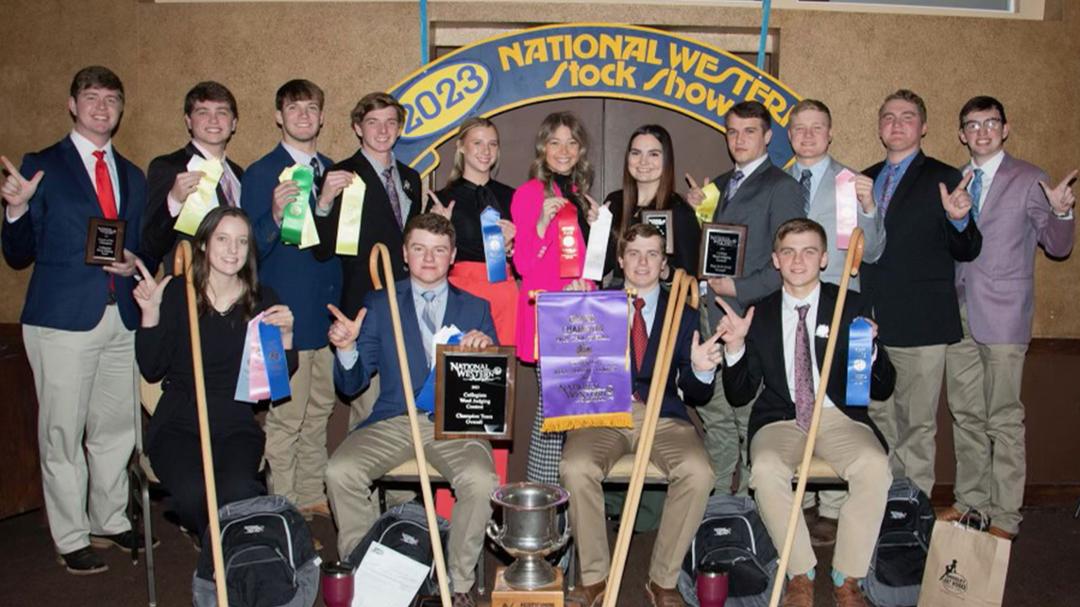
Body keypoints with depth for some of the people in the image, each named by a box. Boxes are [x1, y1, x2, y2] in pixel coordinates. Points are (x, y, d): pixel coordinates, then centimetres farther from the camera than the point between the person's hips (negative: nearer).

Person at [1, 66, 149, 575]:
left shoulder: (133, 177, 15)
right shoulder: (41, 167, 1)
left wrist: (135, 264, -4)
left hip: (123, 317, 4)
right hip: (63, 319, -4)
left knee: (116, 428, 13)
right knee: (63, 434, 3)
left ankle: (110, 521, 29)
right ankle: (72, 539, 16)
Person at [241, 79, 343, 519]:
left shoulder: (333, 173, 13)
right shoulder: (261, 174, -5)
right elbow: (253, 249, -12)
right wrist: (276, 216, -28)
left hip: (327, 311, 7)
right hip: (288, 314, -6)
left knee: (319, 410, 15)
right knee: (286, 418, -2)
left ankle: (312, 497, 29)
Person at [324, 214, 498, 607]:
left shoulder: (476, 309, 14)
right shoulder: (379, 306, 13)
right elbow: (351, 386, 9)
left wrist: (486, 350, -13)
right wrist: (347, 348, -12)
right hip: (392, 420, 1)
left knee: (481, 482, -30)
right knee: (341, 471, -26)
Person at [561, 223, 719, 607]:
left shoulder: (683, 314, 14)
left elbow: (695, 397, 10)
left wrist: (701, 371, -13)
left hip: (663, 416, 1)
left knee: (698, 473, -28)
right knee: (576, 468, -30)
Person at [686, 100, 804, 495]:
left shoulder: (781, 187, -5)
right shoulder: (720, 185, 19)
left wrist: (739, 288, -16)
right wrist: (695, 209, 4)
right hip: (712, 315, 8)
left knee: (752, 419, -2)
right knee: (715, 416, 14)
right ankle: (718, 500, 25)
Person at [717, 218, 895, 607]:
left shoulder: (852, 306, 4)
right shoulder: (758, 314, 6)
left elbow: (883, 389, 1)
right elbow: (739, 396, 4)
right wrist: (735, 346, -12)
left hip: (840, 417, 0)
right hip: (780, 419, 0)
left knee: (874, 466, -30)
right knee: (766, 468, -31)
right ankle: (801, 575, -11)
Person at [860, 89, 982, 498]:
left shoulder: (943, 179, -2)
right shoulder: (864, 180, 14)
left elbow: (966, 252, -5)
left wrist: (959, 219, -25)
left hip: (920, 324, -5)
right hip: (871, 323, 5)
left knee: (916, 423, 2)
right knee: (878, 419, 15)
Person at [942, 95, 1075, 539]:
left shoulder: (1028, 180, -2)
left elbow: (1057, 246, -4)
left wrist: (1061, 213, -23)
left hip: (1003, 317, -5)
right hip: (959, 314, 5)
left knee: (1003, 419, -1)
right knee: (965, 415, 13)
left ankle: (1004, 516, 9)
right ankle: (970, 500, 26)